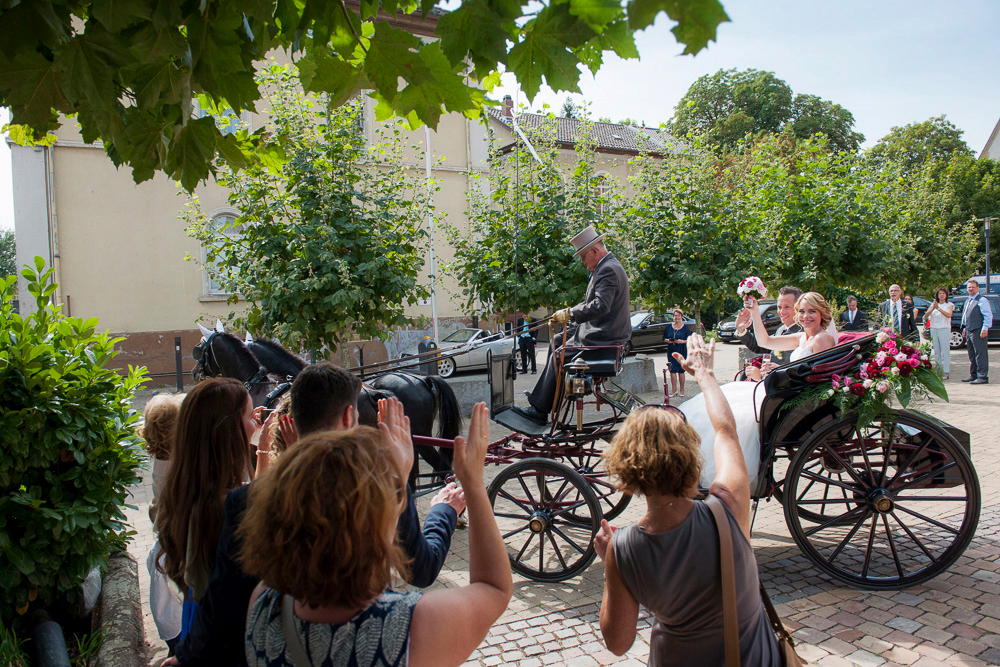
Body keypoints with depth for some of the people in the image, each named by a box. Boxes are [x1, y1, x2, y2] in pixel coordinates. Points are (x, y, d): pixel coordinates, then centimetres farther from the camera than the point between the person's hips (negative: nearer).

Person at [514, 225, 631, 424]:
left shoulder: (608, 269, -20)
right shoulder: (608, 266, 14)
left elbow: (600, 306, -31)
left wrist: (570, 313, -23)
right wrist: (569, 314, 9)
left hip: (602, 337, -11)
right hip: (601, 329, 11)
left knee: (558, 356, -9)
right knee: (557, 341, 16)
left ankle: (540, 410, -2)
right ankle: (541, 394, 20)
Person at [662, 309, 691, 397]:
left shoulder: (685, 327, 0)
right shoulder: (668, 327, 7)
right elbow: (664, 338, 13)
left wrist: (682, 341, -18)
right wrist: (668, 340, -9)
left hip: (682, 351, -2)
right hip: (671, 350, 2)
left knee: (681, 370, 1)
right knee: (672, 370, -2)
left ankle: (681, 390, 12)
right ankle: (674, 390, 5)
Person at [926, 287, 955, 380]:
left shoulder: (949, 305, 5)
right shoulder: (933, 304, 15)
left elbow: (949, 315, -14)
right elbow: (926, 315, 2)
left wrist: (938, 308, -24)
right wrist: (933, 308, -16)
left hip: (944, 329, -4)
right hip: (934, 329, 4)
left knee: (945, 351, -9)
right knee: (936, 352, 4)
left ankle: (946, 372, -10)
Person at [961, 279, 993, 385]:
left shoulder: (981, 300, -8)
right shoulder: (968, 301, 20)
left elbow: (988, 315, -14)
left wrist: (985, 329, -19)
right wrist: (965, 328, 22)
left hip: (978, 331, -9)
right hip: (969, 331, 9)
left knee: (980, 354, -8)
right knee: (972, 355, 14)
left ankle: (983, 377, -7)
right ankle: (973, 375, 21)